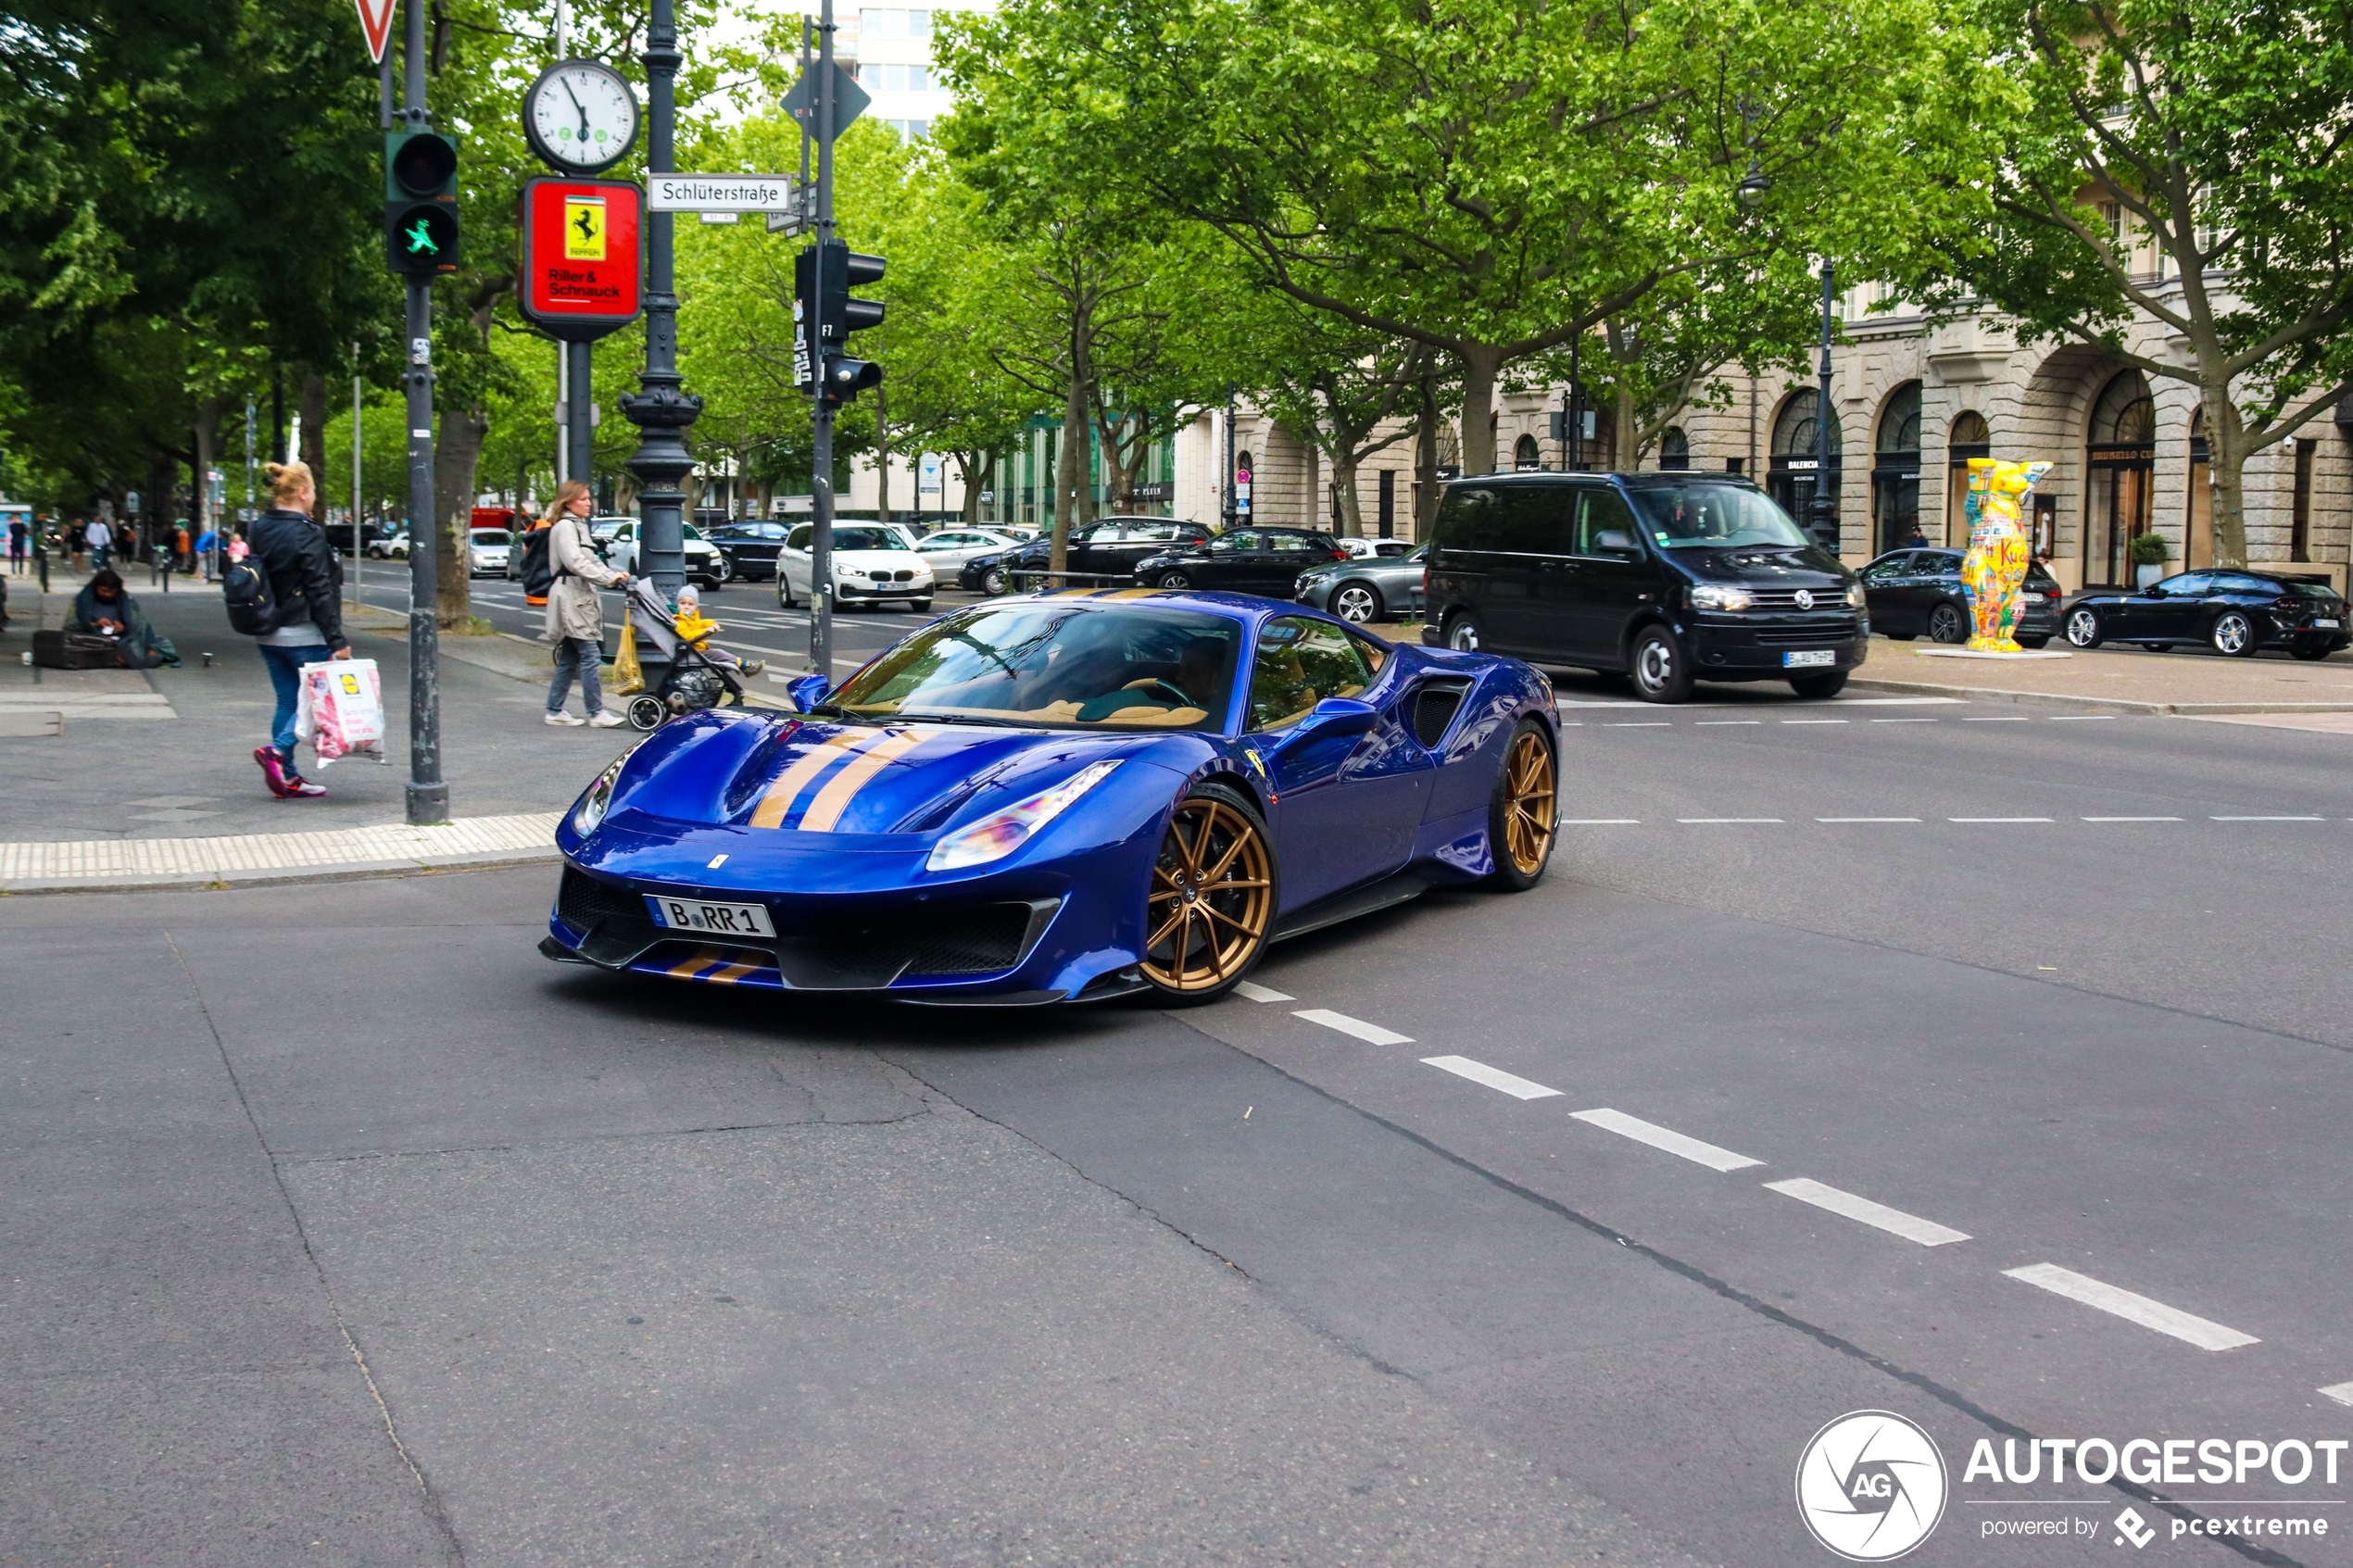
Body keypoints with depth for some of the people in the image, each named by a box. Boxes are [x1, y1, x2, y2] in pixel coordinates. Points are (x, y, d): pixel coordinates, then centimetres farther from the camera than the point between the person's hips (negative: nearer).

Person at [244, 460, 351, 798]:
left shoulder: (260, 530, 9)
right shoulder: (306, 534, -14)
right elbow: (320, 592, -16)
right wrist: (337, 640, -16)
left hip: (268, 635, 8)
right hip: (303, 634, -8)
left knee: (288, 701, 12)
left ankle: (287, 778, 11)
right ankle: (277, 751, -14)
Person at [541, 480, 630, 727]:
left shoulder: (578, 526, 21)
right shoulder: (564, 527, -10)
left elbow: (591, 560, 20)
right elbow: (575, 563, -20)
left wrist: (614, 575, 3)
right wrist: (609, 578, -21)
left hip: (581, 598, 10)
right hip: (571, 598, -10)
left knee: (568, 659, 11)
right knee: (590, 655, -12)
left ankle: (555, 711, 16)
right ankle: (596, 713, -12)